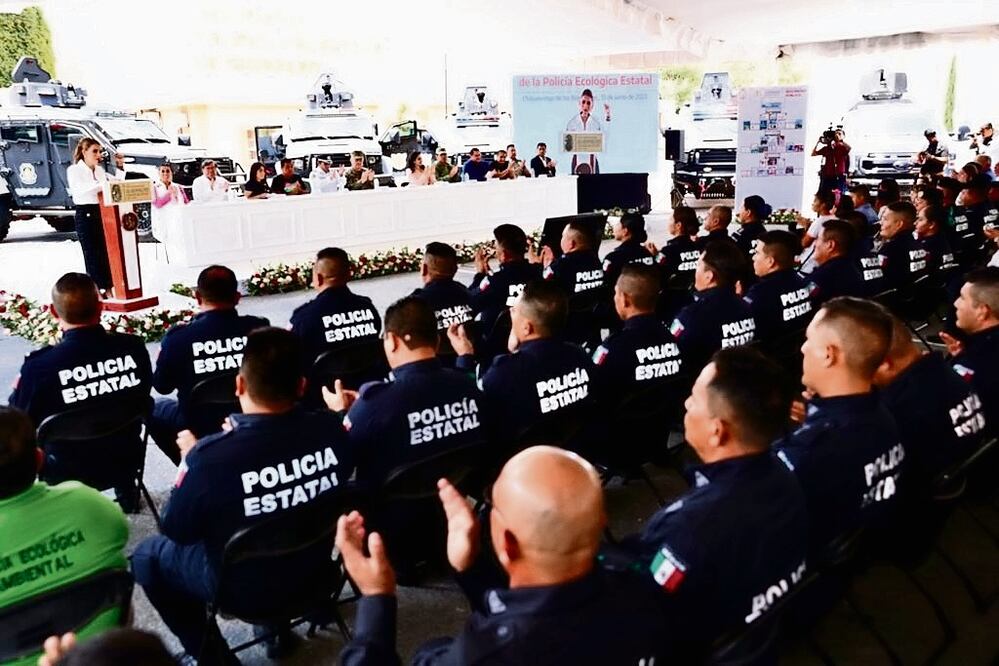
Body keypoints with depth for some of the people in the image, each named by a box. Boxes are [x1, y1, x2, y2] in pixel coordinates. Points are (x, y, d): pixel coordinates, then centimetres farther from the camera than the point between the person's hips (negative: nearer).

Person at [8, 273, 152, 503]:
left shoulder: (40, 366, -25)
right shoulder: (133, 347, -18)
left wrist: (17, 391, 11)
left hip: (70, 474, -2)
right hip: (128, 460, 3)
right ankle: (126, 490, 45)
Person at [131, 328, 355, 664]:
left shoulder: (210, 456, -32)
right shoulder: (330, 429, -21)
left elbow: (175, 530, -13)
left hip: (244, 587, -4)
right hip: (315, 573, 4)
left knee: (147, 554, 18)